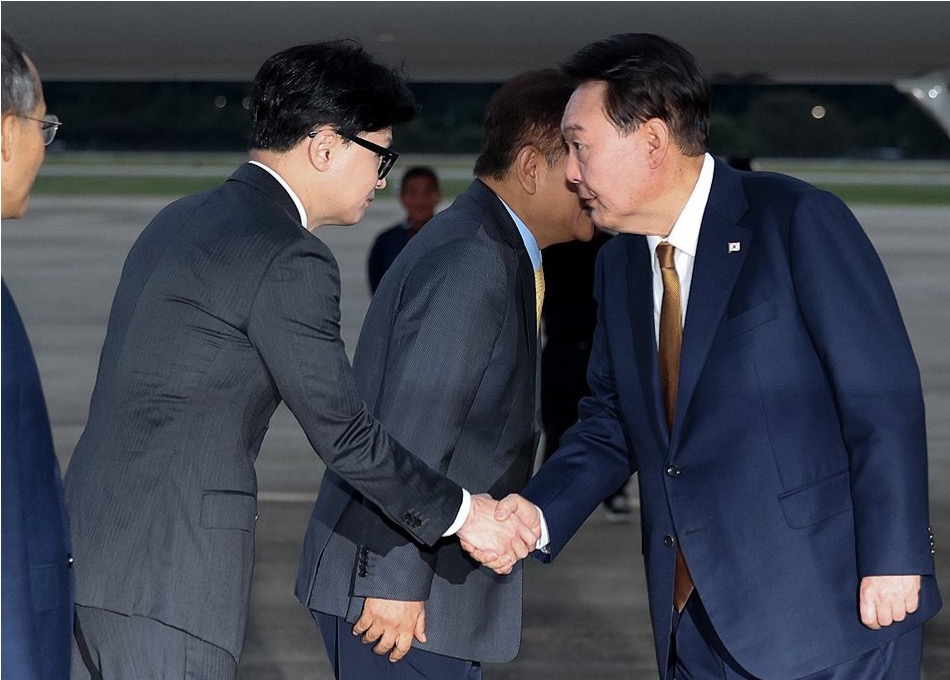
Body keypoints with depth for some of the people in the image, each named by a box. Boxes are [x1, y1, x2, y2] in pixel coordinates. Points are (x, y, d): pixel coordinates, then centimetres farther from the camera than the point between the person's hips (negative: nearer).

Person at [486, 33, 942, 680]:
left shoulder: (800, 221, -10)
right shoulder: (619, 265, 12)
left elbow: (884, 401, -12)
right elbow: (610, 424, 17)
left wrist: (894, 561, -16)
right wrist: (540, 514, -1)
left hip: (826, 609, -6)